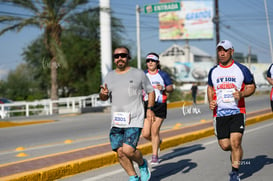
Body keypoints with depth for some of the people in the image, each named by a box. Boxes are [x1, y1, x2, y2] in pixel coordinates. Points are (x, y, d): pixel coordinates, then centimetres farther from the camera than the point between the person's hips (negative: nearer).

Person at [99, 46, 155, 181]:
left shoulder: (138, 74, 3)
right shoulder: (109, 76, 12)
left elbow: (150, 91, 11)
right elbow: (104, 98, 18)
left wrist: (150, 108, -3)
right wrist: (103, 94, -6)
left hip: (134, 121, -4)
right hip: (116, 122, 4)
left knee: (128, 150, -17)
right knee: (120, 153, 0)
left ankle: (143, 164, 13)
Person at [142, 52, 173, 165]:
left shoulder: (163, 74, 4)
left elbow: (171, 88, 5)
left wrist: (163, 88, -15)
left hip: (160, 105, -2)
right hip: (147, 105, 2)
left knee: (154, 131, -7)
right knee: (145, 134, -5)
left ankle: (155, 157, 7)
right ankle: (157, 141, 30)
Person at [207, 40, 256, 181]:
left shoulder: (241, 69, 1)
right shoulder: (213, 71, 10)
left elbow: (251, 86, 6)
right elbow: (210, 88, 24)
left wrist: (241, 94, -14)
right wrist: (211, 101, 4)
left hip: (237, 112, -3)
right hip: (219, 113, 3)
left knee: (235, 142, -16)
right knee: (225, 145, 1)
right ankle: (236, 153, 36)